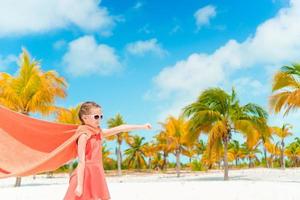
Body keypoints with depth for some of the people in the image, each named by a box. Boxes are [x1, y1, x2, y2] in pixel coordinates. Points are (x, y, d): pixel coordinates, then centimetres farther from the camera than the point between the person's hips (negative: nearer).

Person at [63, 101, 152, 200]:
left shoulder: (99, 132, 10)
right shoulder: (84, 135, -12)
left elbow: (120, 129, 11)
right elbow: (81, 161, -17)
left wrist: (142, 126, 11)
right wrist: (79, 185, -21)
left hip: (96, 175, 8)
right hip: (86, 176, -8)